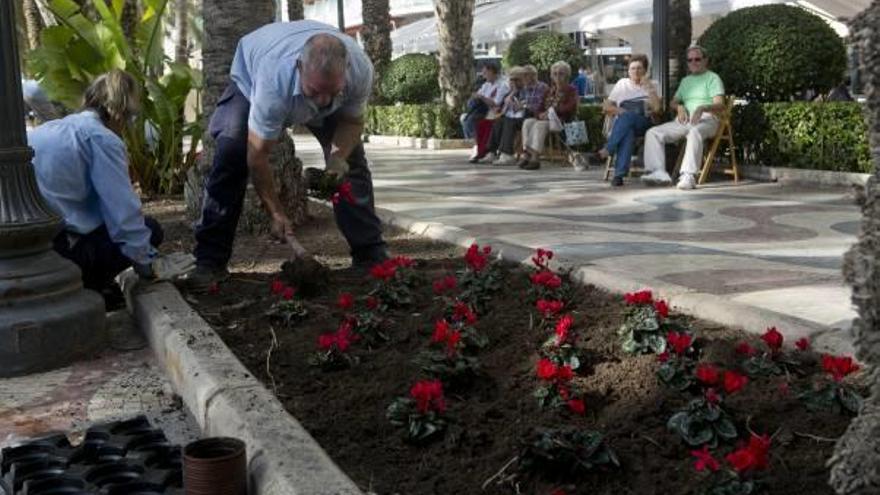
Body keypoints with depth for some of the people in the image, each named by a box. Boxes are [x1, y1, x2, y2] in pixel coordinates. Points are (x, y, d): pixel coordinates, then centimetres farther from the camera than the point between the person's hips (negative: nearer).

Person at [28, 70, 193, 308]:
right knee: (148, 229, 5)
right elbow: (124, 212, -10)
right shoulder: (102, 138, -8)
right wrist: (150, 265, 3)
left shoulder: (51, 128, 17)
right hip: (56, 246, -9)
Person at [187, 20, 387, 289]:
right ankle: (210, 262, -11)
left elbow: (352, 120, -16)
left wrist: (338, 156, -35)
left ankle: (371, 256, 4)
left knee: (351, 159, -8)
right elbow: (257, 156, -36)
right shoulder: (274, 84, -47)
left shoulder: (361, 69, -37)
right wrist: (276, 213, -31)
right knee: (230, 154, -20)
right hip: (251, 76, -3)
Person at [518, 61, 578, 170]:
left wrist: (551, 112, -15)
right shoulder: (549, 91, 25)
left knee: (539, 125, -34)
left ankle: (535, 158, -40)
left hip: (562, 121, -7)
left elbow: (570, 108, -9)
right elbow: (541, 108, 23)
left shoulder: (571, 91, 6)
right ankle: (526, 153, -33)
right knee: (527, 122, -22)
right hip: (545, 119, 7)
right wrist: (540, 114, -3)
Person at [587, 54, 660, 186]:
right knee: (628, 133, -38)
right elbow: (606, 106, 16)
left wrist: (648, 88, -6)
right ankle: (619, 174, -49)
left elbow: (657, 108, 0)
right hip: (621, 124, 1)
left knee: (628, 116, -37)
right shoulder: (622, 84, 22)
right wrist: (617, 110, -6)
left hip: (643, 124, -1)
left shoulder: (651, 86, 17)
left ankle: (605, 152, -43)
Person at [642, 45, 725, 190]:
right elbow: (673, 102, 25)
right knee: (653, 132, -13)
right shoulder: (685, 81, 27)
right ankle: (659, 172, -26)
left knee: (695, 132, -42)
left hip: (705, 119, -6)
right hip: (683, 120, 6)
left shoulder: (712, 78, 7)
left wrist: (702, 108, -28)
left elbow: (720, 105, -6)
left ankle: (688, 176, -50)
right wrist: (679, 107, -1)